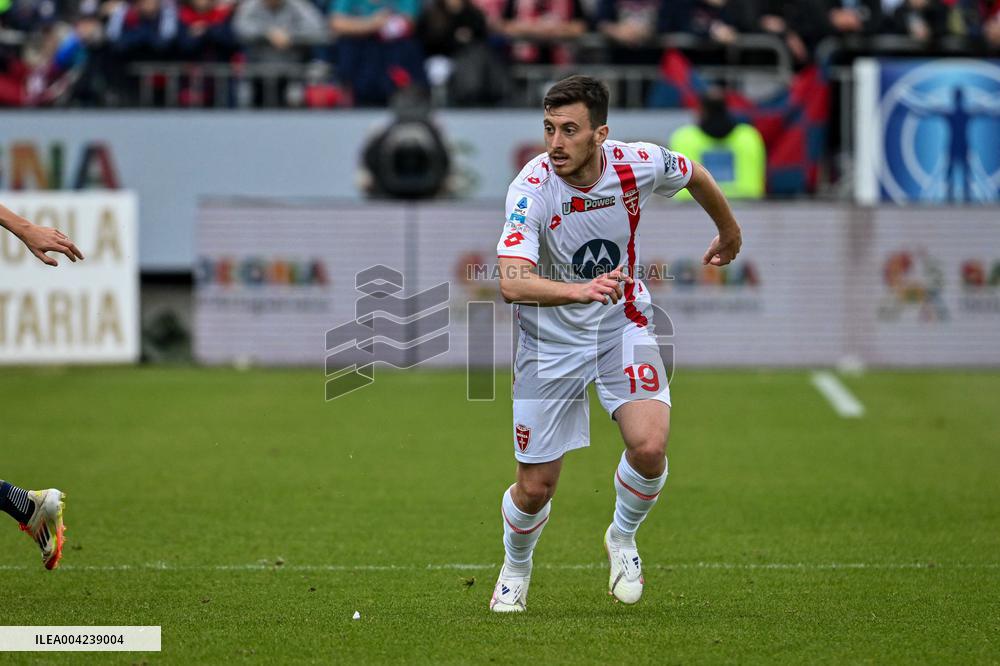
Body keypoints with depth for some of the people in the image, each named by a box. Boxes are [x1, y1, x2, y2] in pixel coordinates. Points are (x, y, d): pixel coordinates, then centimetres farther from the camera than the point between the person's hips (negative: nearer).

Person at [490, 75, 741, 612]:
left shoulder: (637, 165, -18)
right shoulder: (532, 189, -27)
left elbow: (695, 175, 7)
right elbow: (511, 283, -40)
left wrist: (729, 234, 24)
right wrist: (579, 290, -57)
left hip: (622, 326, 2)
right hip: (551, 342, -2)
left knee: (649, 446, -21)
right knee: (535, 487, 2)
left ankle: (622, 537, 11)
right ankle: (515, 569, 36)